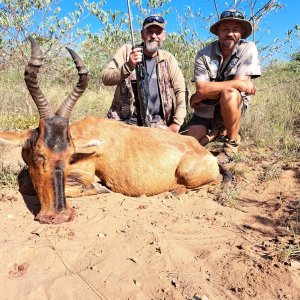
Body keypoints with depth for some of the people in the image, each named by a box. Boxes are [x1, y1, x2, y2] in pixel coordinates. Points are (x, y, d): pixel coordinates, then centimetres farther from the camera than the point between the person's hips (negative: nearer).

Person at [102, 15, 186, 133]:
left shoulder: (168, 59, 7)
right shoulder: (126, 51, 4)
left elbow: (181, 91, 2)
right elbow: (106, 79, -6)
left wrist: (176, 124, -8)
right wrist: (128, 66, -25)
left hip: (157, 123, 2)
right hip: (124, 121, -1)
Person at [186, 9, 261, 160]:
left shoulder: (248, 49, -11)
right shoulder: (204, 54, -8)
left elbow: (242, 83, -21)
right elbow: (201, 88, -19)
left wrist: (199, 97, -16)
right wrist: (236, 84, -25)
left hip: (235, 105, -2)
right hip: (206, 108, 2)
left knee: (229, 94, -36)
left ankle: (232, 141, -12)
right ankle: (217, 129, 22)